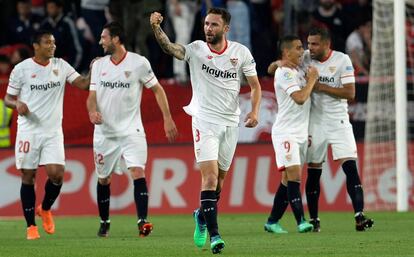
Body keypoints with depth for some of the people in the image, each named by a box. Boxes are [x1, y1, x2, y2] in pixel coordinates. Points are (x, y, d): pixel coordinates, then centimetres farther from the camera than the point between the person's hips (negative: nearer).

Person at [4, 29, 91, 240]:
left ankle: (45, 209, 19)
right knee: (28, 177, 0)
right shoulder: (21, 69, -2)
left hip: (53, 131, 2)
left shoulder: (61, 66, 5)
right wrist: (17, 104, -20)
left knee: (56, 174, -11)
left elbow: (83, 84, 0)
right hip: (28, 130, -2)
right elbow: (8, 99, 2)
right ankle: (31, 226, 11)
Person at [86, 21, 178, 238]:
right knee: (103, 179, 10)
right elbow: (92, 95, 6)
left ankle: (142, 221, -25)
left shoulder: (139, 63, -5)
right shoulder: (98, 65, 6)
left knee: (138, 172, -20)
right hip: (104, 132, 4)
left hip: (131, 130, -4)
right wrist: (92, 111, -17)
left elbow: (157, 90, 2)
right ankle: (104, 222, 27)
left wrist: (167, 118, -3)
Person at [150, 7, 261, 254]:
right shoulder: (196, 49, -5)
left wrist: (255, 111, -13)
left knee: (220, 178, 12)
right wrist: (157, 28, -42)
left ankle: (202, 215, 39)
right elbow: (170, 48, -23)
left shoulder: (241, 52, 0)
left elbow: (255, 86, 4)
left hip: (231, 122, 3)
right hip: (205, 120, -3)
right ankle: (214, 234, -15)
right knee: (210, 175, -15)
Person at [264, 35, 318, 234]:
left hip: (300, 133, 9)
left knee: (288, 179, 8)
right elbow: (300, 98, -24)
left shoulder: (299, 71, 17)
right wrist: (312, 79, -11)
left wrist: (306, 133, 21)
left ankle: (272, 221, 12)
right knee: (294, 175, -15)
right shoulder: (284, 73, -13)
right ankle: (301, 221, -19)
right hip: (286, 133, -9)